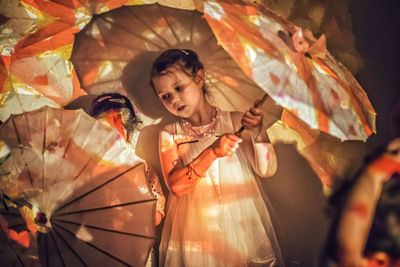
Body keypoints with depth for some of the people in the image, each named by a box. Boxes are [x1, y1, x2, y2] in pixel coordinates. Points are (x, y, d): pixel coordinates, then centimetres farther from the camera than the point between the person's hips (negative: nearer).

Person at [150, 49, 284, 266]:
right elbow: (175, 186, -13)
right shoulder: (170, 135, 0)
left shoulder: (235, 122, -2)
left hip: (241, 223, 0)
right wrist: (212, 152, -24)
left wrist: (257, 132, -20)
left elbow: (267, 170, -4)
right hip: (197, 229, 0)